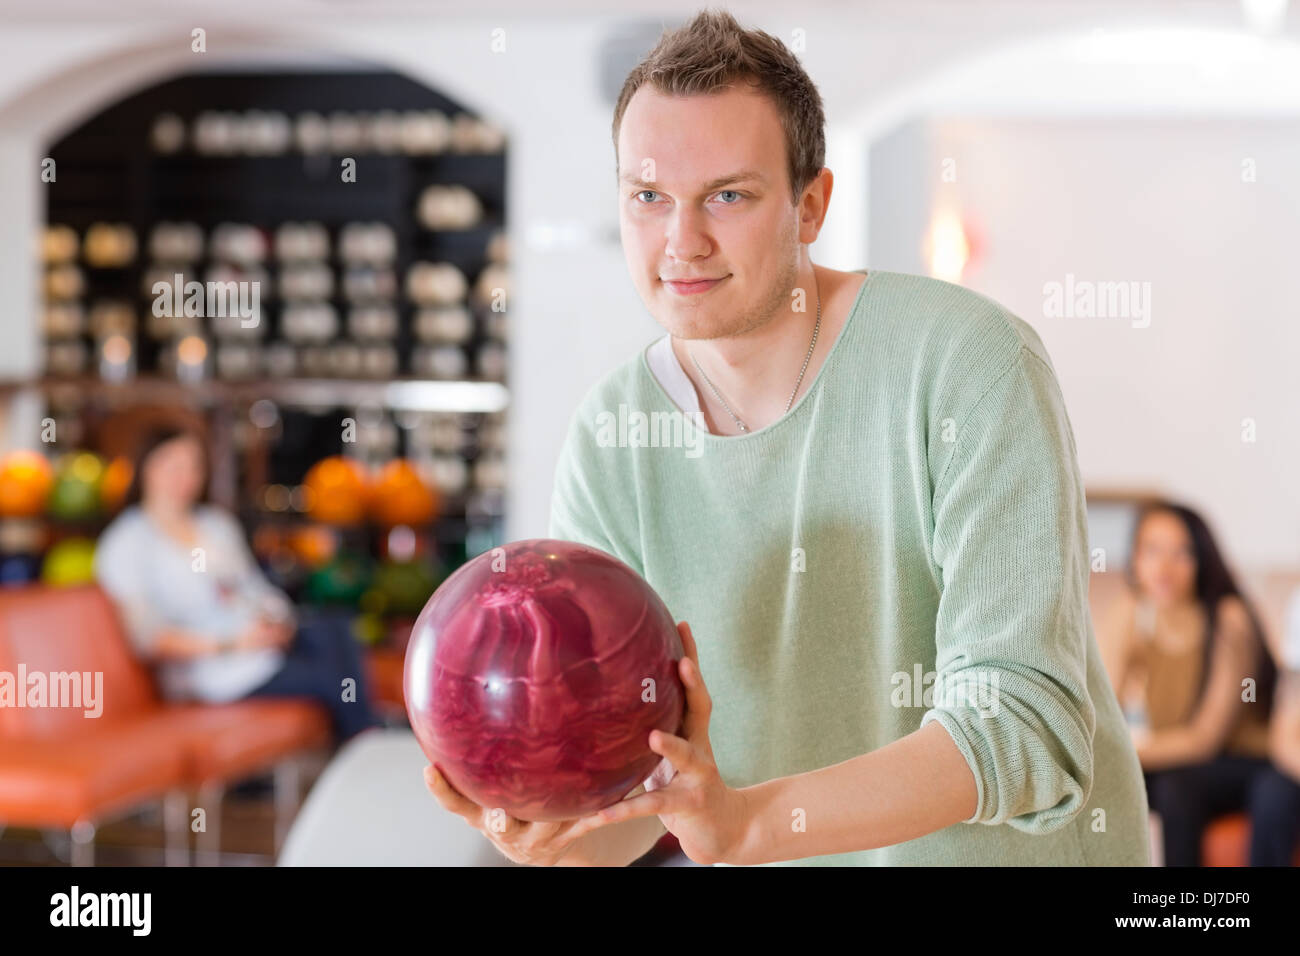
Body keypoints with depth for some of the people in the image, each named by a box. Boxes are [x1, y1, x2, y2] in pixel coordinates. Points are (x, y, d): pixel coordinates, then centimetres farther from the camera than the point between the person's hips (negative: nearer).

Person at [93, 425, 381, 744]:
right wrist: (229, 645, -20)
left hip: (262, 637, 6)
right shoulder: (125, 544, -3)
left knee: (331, 629, -27)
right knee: (328, 677, -27)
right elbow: (148, 640, -11)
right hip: (212, 673, -6)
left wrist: (278, 620, -3)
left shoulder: (218, 523, 18)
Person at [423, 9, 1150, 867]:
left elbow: (1028, 721, -26)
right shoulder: (609, 446, -7)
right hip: (788, 863, 4)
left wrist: (746, 820, -38)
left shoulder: (972, 362, -20)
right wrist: (556, 834, -30)